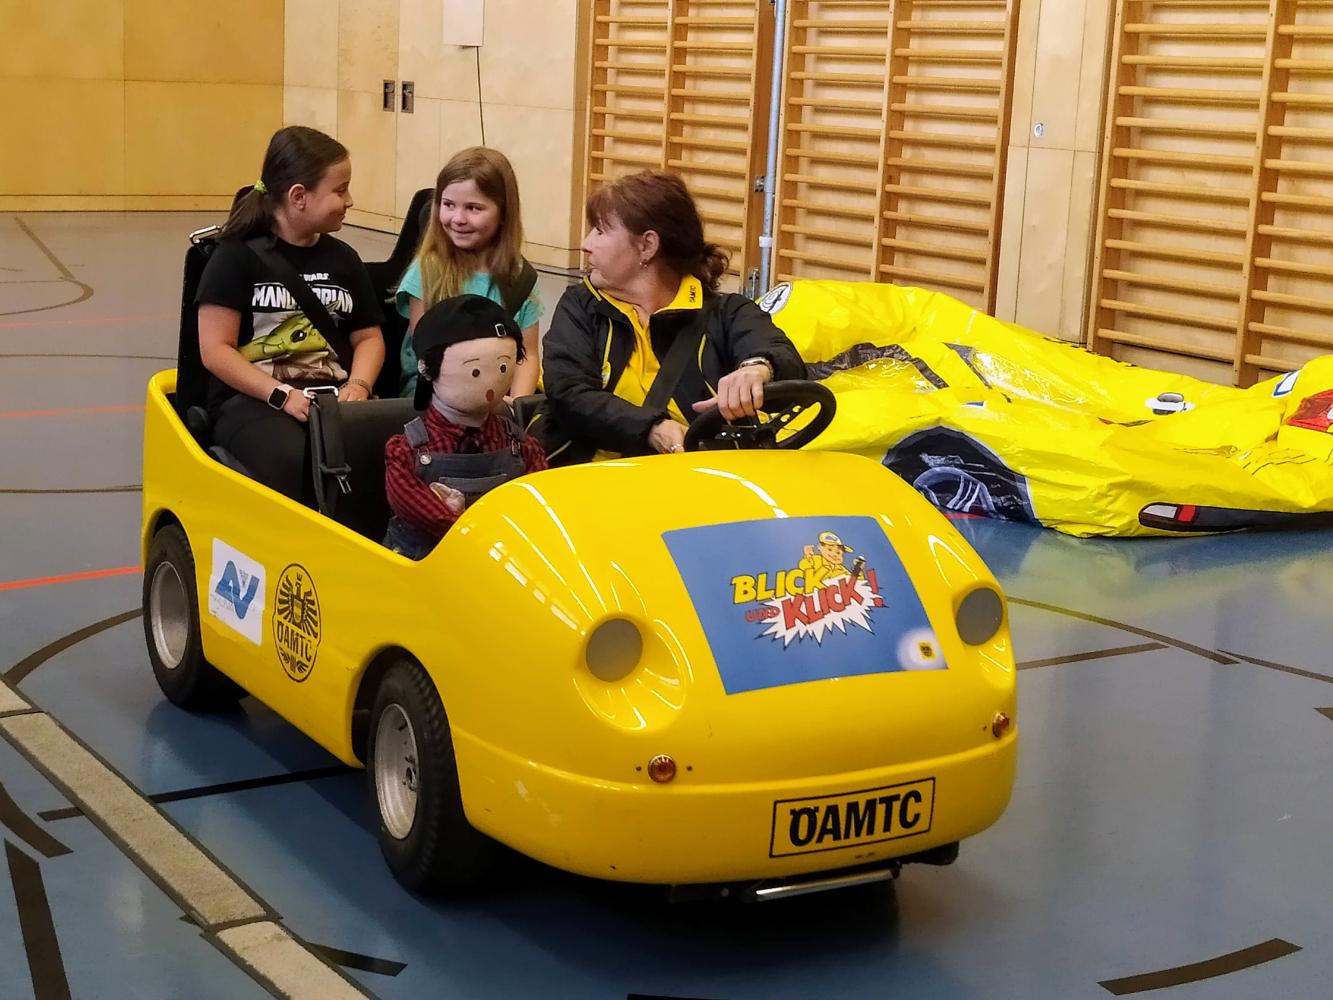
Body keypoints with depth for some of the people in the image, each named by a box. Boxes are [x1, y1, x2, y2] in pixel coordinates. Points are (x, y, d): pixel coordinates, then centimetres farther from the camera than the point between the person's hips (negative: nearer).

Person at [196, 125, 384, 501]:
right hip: (250, 399, -4)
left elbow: (369, 337, 17)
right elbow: (215, 349, -4)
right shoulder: (238, 257, 1)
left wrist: (358, 385, -5)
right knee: (291, 460, -38)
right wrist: (282, 395, -16)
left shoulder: (343, 259, 17)